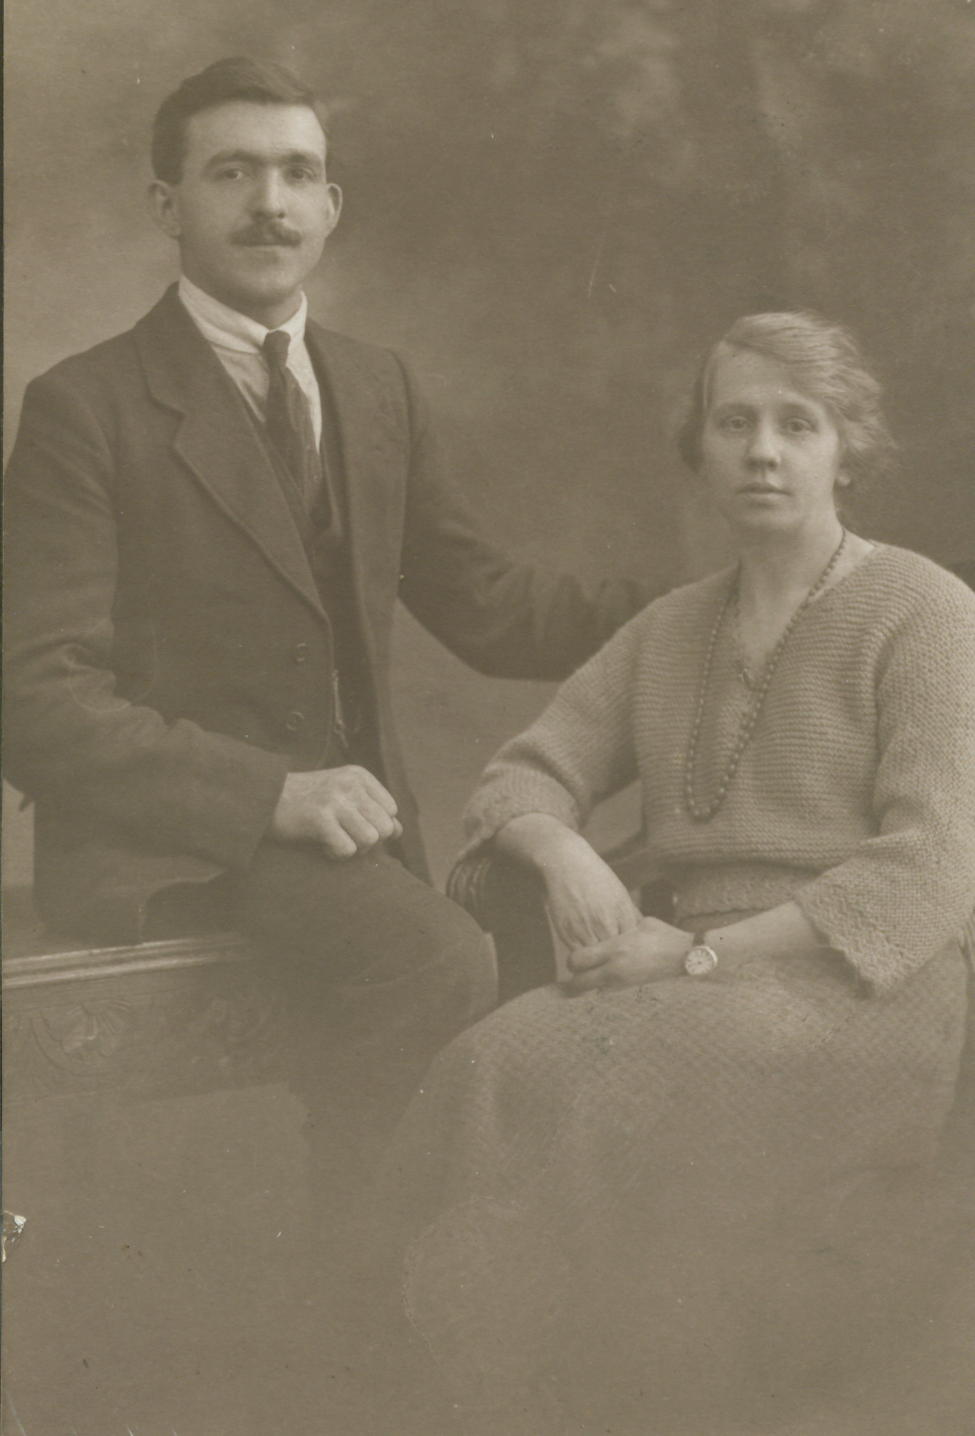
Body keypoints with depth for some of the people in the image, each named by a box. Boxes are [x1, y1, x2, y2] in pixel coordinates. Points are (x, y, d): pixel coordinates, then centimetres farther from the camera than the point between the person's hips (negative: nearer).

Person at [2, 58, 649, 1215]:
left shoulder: (377, 390, 15)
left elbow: (485, 609, 19)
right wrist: (269, 795, -22)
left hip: (343, 817, 6)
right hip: (165, 842, -6)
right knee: (439, 965, -30)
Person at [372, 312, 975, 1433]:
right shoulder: (670, 629, 19)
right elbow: (524, 772, 17)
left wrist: (705, 951, -16)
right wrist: (562, 849, -8)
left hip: (859, 992, -5)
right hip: (704, 982, 5)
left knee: (569, 1081, -31)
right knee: (497, 1065, -27)